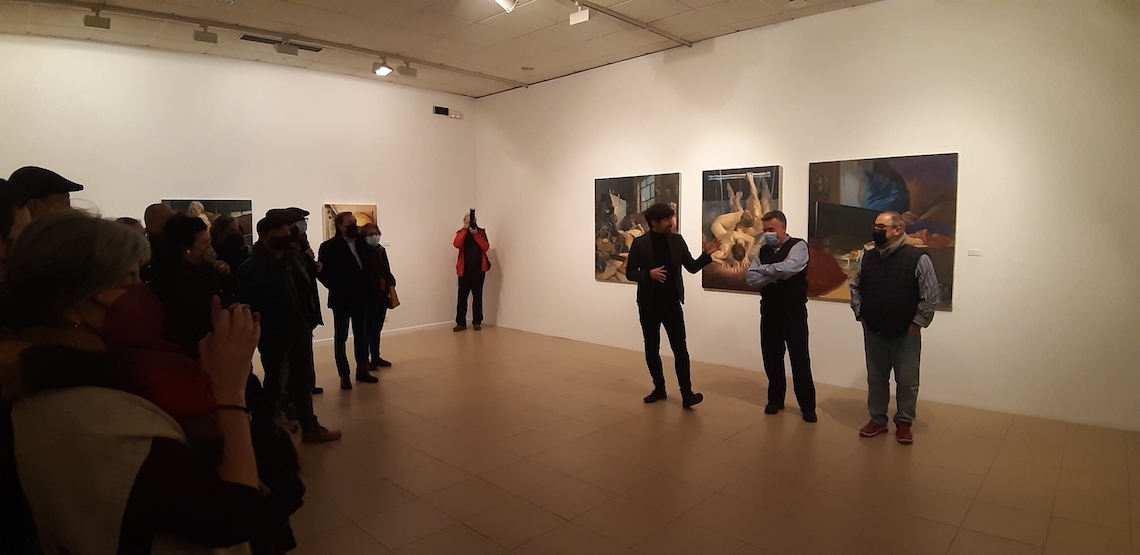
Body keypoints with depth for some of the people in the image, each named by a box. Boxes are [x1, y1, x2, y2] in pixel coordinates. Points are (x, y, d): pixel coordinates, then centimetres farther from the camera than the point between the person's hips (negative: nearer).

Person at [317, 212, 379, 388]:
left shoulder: (361, 243, 7)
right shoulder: (329, 246, -10)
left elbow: (371, 262, 3)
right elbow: (322, 272, -12)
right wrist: (337, 288, -12)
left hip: (360, 298, 5)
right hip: (342, 299, -5)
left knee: (362, 335, 12)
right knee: (341, 338, 6)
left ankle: (362, 370, 23)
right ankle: (344, 375, 13)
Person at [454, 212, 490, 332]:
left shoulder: (481, 232, 10)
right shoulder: (461, 233, 9)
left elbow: (486, 247, -5)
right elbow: (457, 244, -12)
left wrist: (476, 235, -13)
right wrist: (465, 229, -13)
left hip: (479, 269, 0)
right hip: (464, 270, 0)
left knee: (477, 296, 3)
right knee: (462, 296, -3)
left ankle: (477, 322, 10)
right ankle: (461, 323, 2)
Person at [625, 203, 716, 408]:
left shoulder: (677, 240, 2)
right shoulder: (640, 243, -5)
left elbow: (692, 267, 4)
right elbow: (630, 273, -3)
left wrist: (707, 255, -13)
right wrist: (649, 274, -21)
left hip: (672, 304, 1)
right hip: (648, 305, 0)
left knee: (680, 348, -5)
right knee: (652, 349, 9)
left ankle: (686, 393, -3)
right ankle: (659, 389, 23)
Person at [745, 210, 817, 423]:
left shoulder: (798, 246, -7)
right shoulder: (763, 251, 7)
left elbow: (788, 268, -27)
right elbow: (751, 279, -4)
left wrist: (763, 269, -12)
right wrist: (776, 275, -17)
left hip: (794, 313, -4)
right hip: (769, 312, 5)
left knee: (800, 361, 3)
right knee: (771, 359, 12)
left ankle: (808, 407, 17)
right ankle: (775, 399, 29)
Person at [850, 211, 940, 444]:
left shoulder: (918, 258, -11)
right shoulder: (868, 257, 4)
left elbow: (931, 294, -11)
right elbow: (855, 287, 14)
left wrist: (917, 323, -11)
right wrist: (860, 314, 6)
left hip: (906, 334, -4)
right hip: (873, 332, 4)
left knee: (907, 381, 7)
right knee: (876, 379, 13)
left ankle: (904, 423, 23)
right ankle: (877, 420, 27)